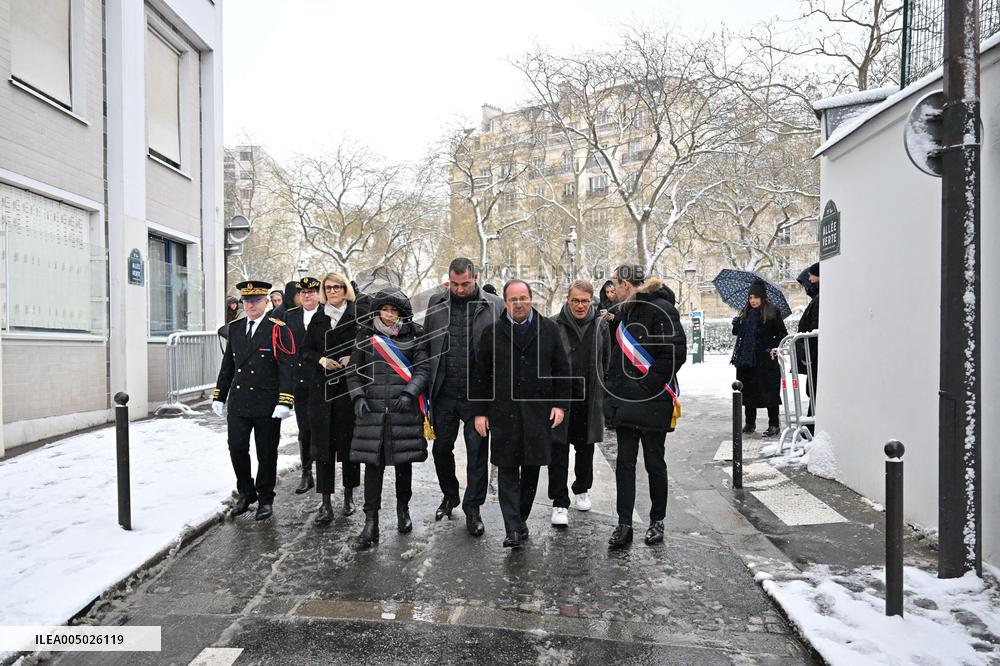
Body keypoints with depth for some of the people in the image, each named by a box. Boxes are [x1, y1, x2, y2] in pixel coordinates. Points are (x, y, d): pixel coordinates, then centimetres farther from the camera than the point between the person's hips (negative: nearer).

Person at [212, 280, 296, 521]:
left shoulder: (278, 330, -7)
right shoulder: (235, 328, 10)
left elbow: (286, 368, -12)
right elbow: (227, 365, 17)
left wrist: (284, 401, -19)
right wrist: (219, 396, 14)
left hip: (267, 405, -4)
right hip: (238, 402, 4)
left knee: (266, 454, 6)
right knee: (237, 449, 5)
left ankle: (265, 499, 23)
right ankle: (245, 493, 26)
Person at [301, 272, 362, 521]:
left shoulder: (357, 316, 2)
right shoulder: (318, 318, 12)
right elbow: (306, 350, 13)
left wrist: (352, 358, -15)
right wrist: (320, 359, -6)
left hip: (350, 386, -2)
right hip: (322, 386, 3)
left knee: (349, 440, 4)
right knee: (323, 442, 1)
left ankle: (349, 495, 21)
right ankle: (325, 501, 7)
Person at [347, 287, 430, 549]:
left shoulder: (414, 336, 3)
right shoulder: (366, 336, 8)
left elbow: (423, 370, -2)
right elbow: (354, 371, 10)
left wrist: (409, 393, -18)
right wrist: (358, 396, -6)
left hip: (405, 409, 0)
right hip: (372, 409, 1)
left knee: (403, 462, 10)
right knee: (373, 464, 0)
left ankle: (403, 509, 32)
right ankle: (371, 523, 6)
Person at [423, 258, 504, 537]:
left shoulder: (494, 306, -5)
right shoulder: (436, 305, 5)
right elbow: (425, 344, 8)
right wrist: (426, 387, 2)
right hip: (444, 393, 3)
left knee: (477, 452, 5)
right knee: (441, 447, 15)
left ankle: (472, 508, 22)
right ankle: (449, 495, 39)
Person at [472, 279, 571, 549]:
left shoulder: (549, 329, 6)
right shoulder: (493, 332, 4)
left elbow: (562, 369, 7)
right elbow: (481, 374, 4)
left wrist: (560, 404, 0)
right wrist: (480, 411, 0)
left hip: (539, 412, 1)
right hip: (504, 413, -1)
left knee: (532, 469, 9)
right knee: (507, 471, -2)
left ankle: (520, 518, 26)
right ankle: (514, 529, 2)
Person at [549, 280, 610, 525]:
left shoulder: (601, 326, 4)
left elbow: (606, 363, 10)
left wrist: (602, 393, 5)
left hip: (590, 399, 3)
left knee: (585, 449, 17)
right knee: (558, 451, 0)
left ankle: (582, 490, 39)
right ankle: (560, 503, 9)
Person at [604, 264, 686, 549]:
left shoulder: (661, 309, -11)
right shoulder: (621, 312, 13)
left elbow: (676, 352, -18)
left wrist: (650, 384, -17)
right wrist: (613, 389, 12)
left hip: (652, 402, -7)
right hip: (625, 402, 7)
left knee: (654, 462, 8)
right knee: (624, 462, 6)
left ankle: (657, 521, 25)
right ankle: (624, 524, 12)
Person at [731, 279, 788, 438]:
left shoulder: (772, 312, -2)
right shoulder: (745, 313, 12)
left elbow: (782, 334, 0)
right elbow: (737, 332, 16)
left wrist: (775, 347, -15)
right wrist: (736, 323, -4)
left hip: (766, 359, -5)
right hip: (746, 359, 5)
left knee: (769, 392, -2)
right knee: (748, 390, 10)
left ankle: (774, 424, 10)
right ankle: (750, 423, 23)